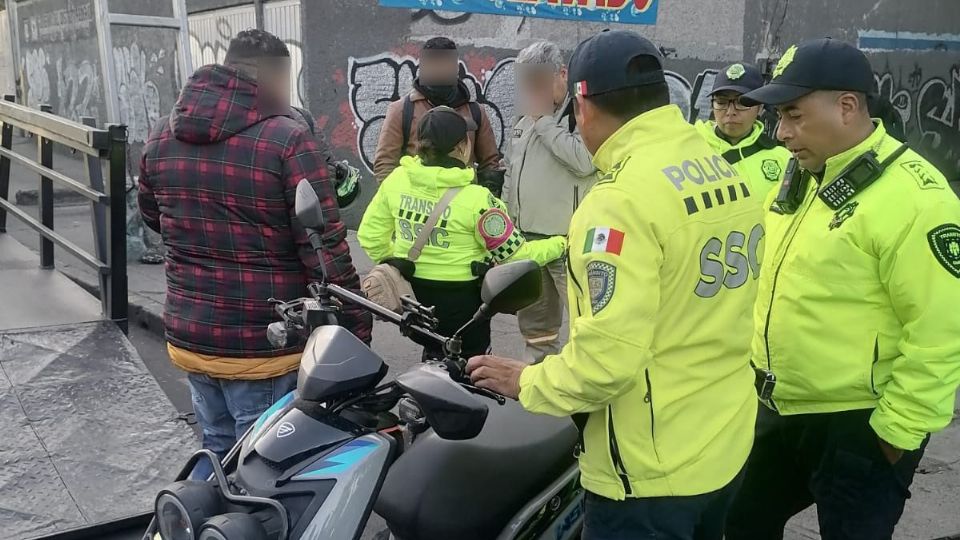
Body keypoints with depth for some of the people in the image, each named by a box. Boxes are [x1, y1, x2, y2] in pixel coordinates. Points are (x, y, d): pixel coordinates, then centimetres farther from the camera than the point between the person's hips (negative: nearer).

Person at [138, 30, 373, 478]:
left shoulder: (163, 136, 4)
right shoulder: (287, 139, -16)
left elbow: (151, 216, 21)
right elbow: (325, 249, -18)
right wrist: (356, 332, -10)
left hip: (188, 336, 6)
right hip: (264, 345, -6)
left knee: (217, 453, 23)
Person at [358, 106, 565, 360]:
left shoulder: (396, 180, -8)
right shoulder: (475, 198, -22)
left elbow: (370, 235, 1)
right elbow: (512, 254, -15)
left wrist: (394, 261, 19)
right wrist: (561, 244, -1)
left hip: (412, 291, 5)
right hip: (460, 298, -5)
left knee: (434, 357, 27)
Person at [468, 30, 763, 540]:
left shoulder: (624, 196, -22)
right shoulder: (729, 174, 4)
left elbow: (607, 357, -26)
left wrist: (527, 382, -10)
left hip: (652, 468, -8)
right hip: (725, 445, 8)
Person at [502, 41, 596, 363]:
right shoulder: (524, 123, 18)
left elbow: (584, 160, -25)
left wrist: (545, 121, -14)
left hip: (570, 242, -8)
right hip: (525, 240, 8)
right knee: (534, 322, 17)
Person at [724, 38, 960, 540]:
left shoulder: (911, 196, -21)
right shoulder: (802, 178, 6)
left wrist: (897, 431, -18)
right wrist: (759, 364, 16)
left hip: (858, 427, -8)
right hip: (781, 411, 8)